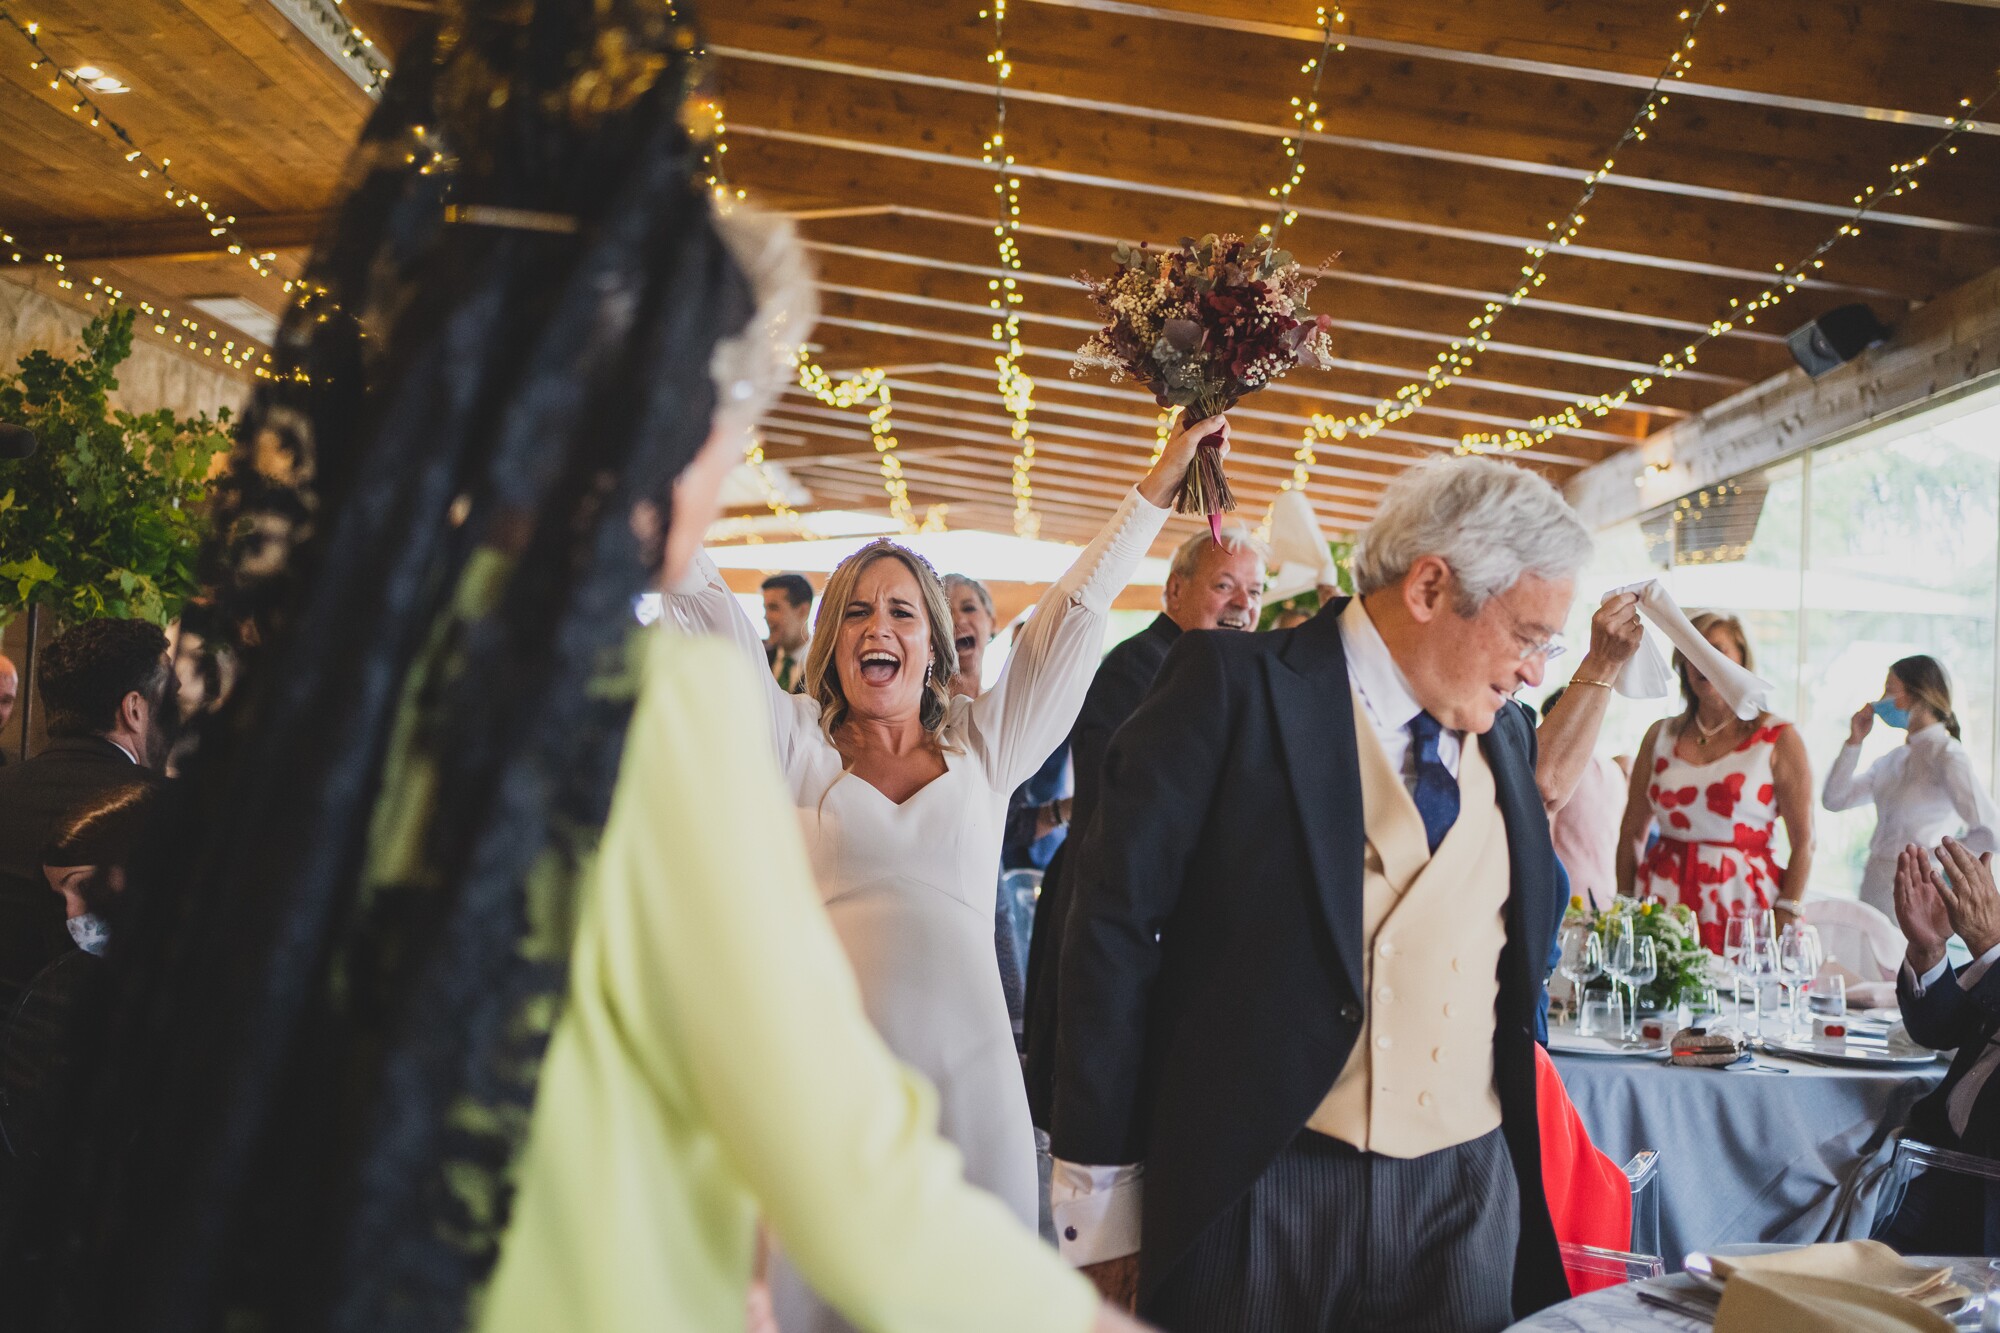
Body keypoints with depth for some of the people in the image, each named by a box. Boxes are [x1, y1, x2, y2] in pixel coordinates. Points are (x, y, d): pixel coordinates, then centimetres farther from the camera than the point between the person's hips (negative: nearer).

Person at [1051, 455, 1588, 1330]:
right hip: (1263, 1192, -5)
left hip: (1470, 1193, 6)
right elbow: (1117, 923, -11)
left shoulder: (1505, 732, 11)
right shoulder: (1234, 688, -9)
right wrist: (1101, 1190, -10)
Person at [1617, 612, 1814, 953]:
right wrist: (1626, 904, 5)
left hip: (1742, 902, -3)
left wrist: (1785, 921, -11)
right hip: (1664, 899, 3)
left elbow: (1803, 842, -3)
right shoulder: (1661, 735, 10)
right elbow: (1632, 831, 12)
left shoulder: (1778, 739, 0)